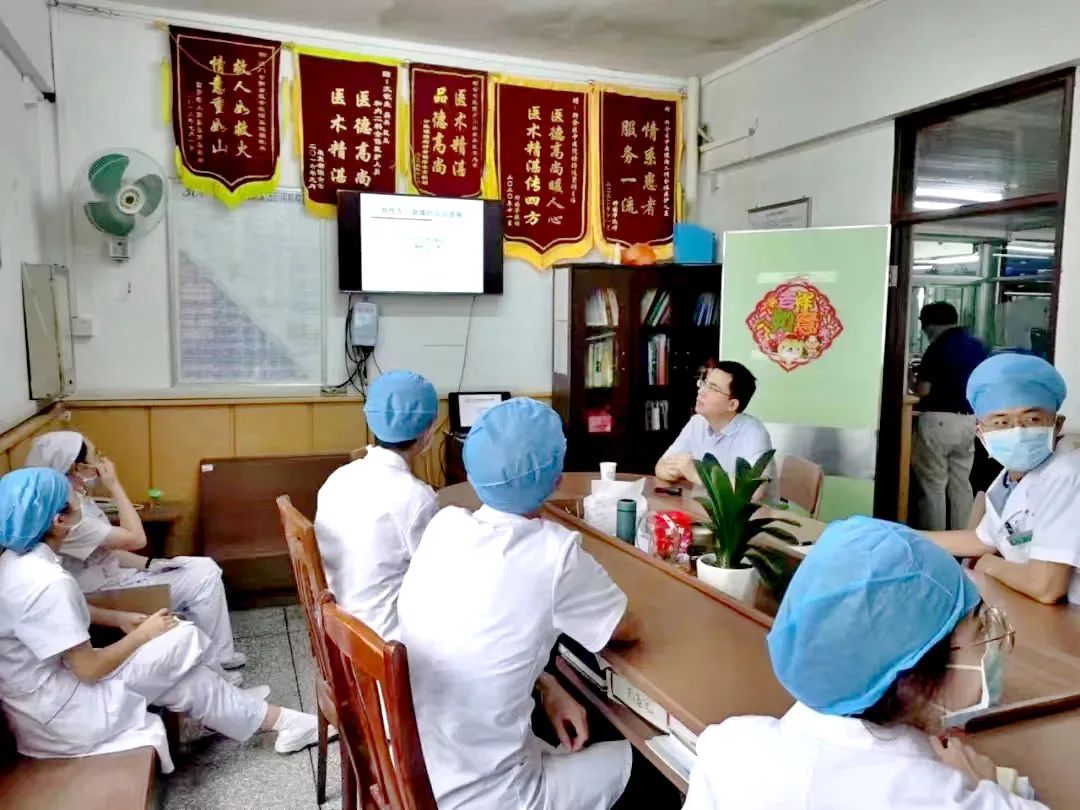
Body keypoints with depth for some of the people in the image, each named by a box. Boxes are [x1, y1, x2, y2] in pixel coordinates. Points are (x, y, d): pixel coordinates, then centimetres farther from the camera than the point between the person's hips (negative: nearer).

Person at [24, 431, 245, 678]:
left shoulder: (77, 500, 3)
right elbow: (136, 539, -26)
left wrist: (150, 564, -1)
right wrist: (114, 485, -21)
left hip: (113, 575, 9)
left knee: (206, 569, 3)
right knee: (202, 581, -11)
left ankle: (220, 655, 12)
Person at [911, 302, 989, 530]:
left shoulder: (938, 348, -12)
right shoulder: (978, 346, 9)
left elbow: (923, 390, -14)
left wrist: (915, 384, 6)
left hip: (939, 421, -7)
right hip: (969, 421, 7)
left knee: (933, 485, 1)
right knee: (961, 484, 14)